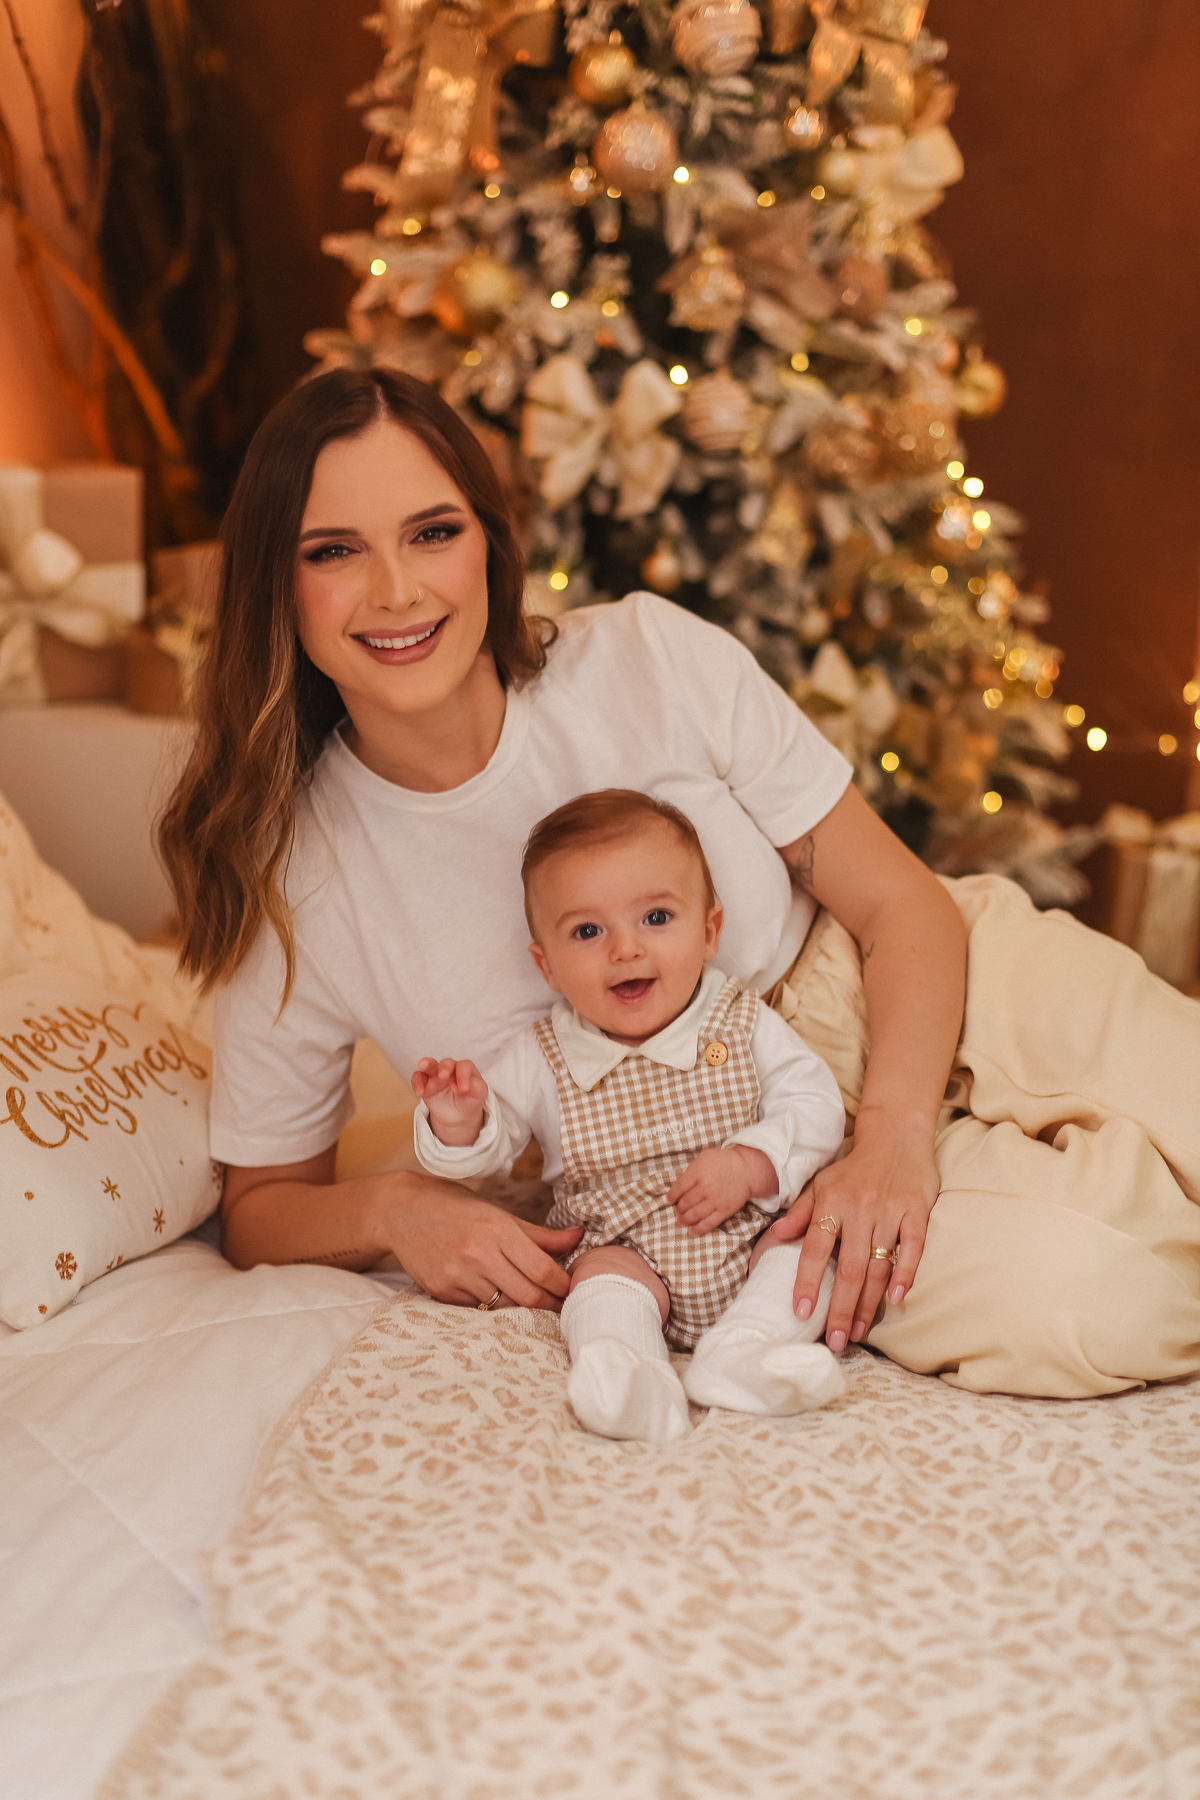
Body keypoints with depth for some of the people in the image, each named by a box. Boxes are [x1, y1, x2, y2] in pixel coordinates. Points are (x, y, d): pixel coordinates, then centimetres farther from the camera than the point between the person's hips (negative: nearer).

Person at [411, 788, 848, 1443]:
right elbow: (489, 1148, 3)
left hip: (753, 1243, 1)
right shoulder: (540, 1061, -2)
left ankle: (740, 1351, -39)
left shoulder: (743, 1025, -3)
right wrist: (458, 1124, -21)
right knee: (604, 1275, -28)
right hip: (632, 1255, -1)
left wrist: (748, 1165, -21)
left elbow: (815, 1106, -5)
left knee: (807, 1250, -23)